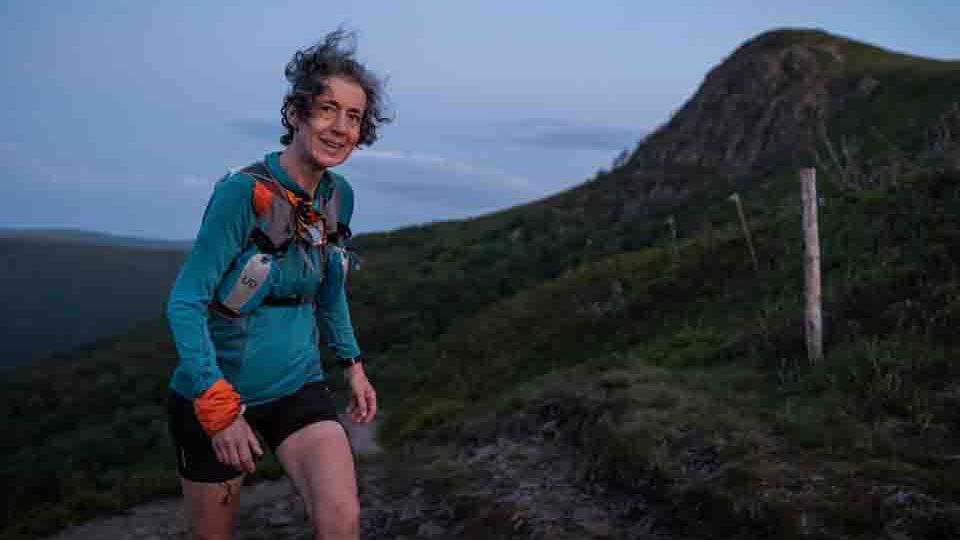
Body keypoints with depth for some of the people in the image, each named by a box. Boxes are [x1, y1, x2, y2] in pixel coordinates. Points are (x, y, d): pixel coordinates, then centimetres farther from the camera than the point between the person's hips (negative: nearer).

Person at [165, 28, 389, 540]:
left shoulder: (339, 197, -2)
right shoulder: (244, 191, -21)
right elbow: (185, 302, -21)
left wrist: (353, 364, 14)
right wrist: (220, 407, -26)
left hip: (297, 388, 4)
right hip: (214, 392, -4)